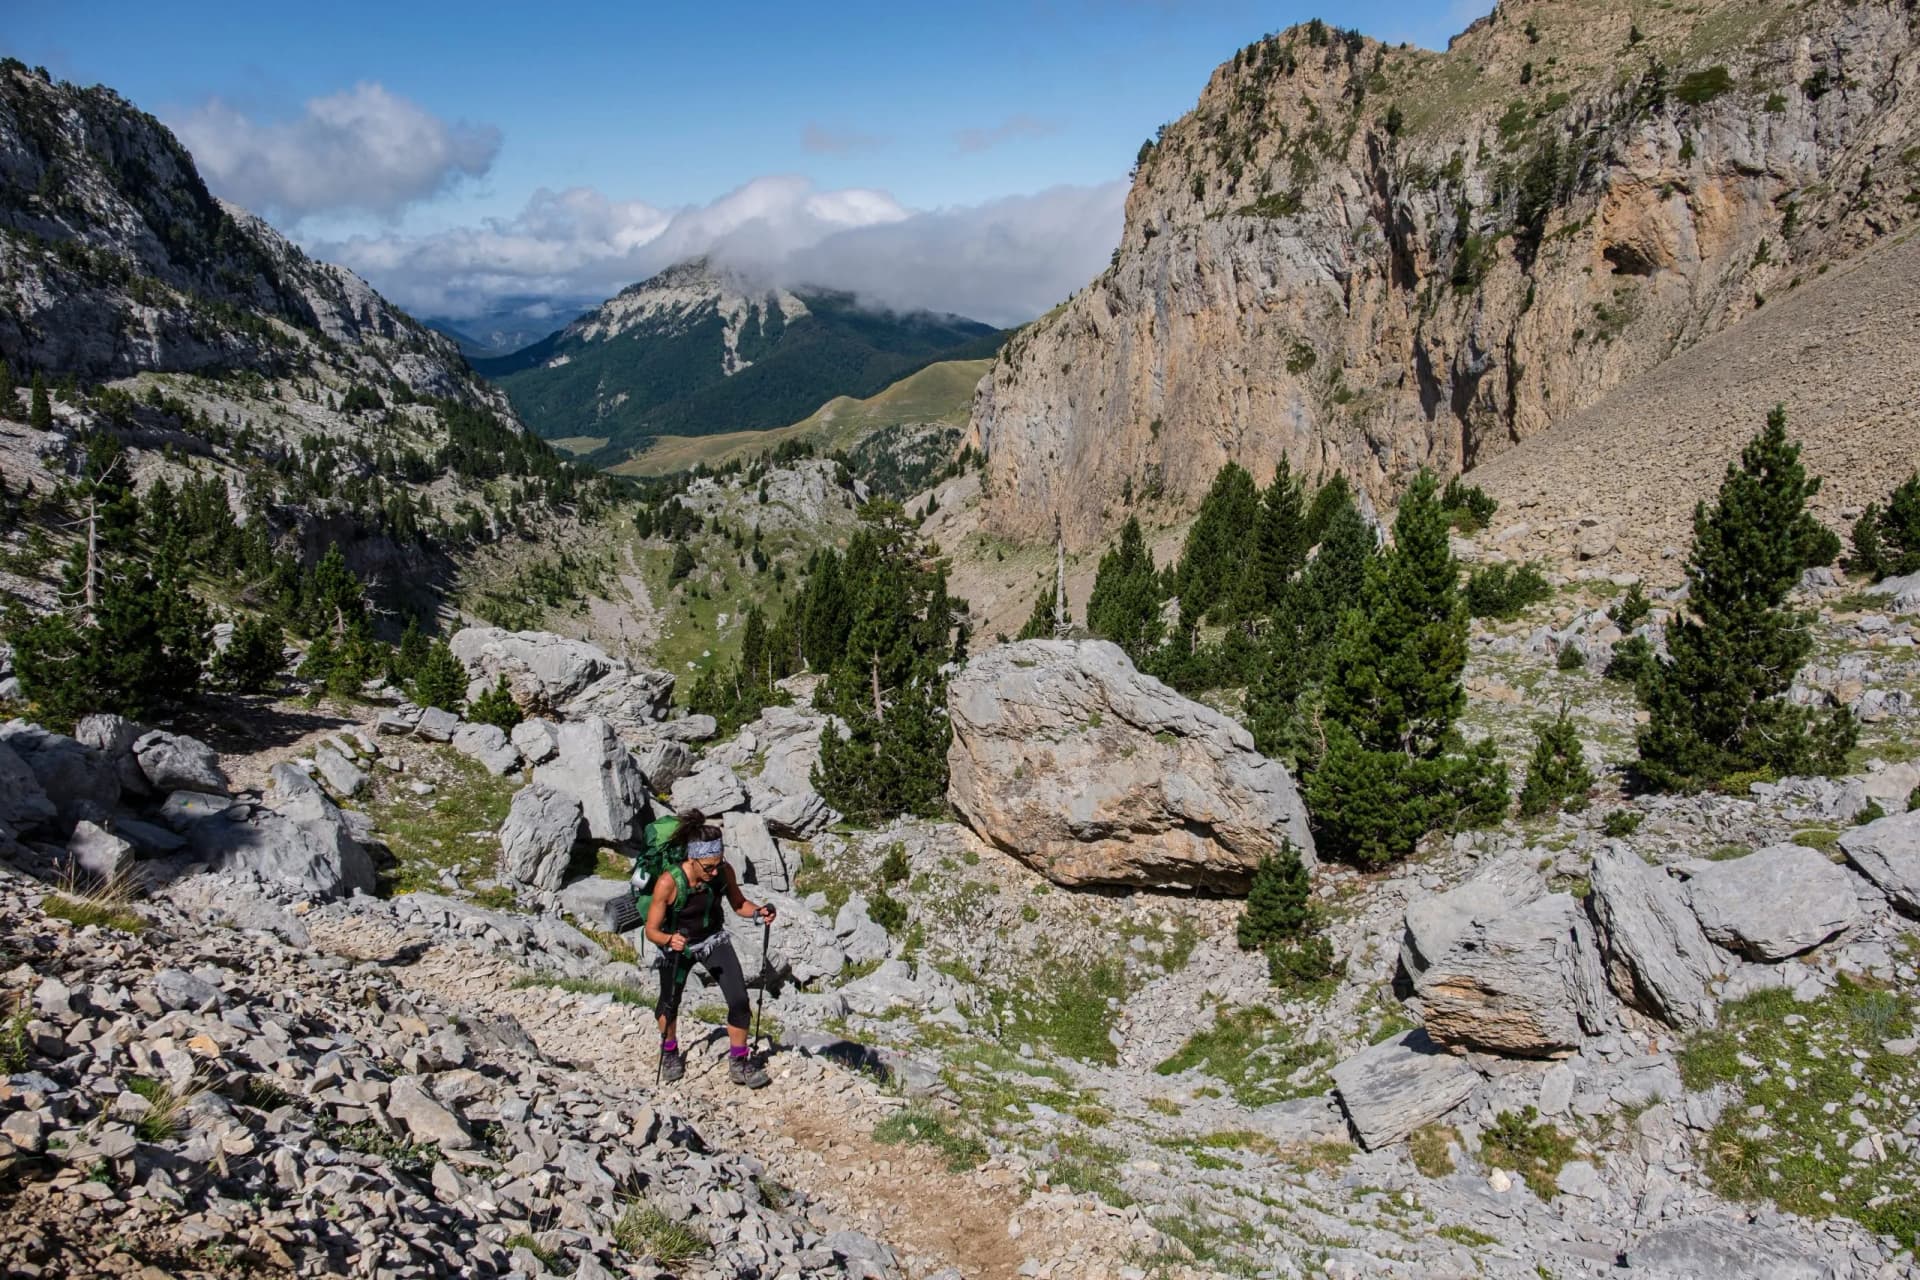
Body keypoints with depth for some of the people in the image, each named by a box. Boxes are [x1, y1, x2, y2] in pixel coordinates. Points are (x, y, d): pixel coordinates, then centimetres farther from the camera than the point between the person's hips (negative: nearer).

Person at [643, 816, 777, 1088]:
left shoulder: (723, 872, -24)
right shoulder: (668, 882, -33)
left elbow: (738, 904, -4)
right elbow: (652, 931, -24)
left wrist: (758, 913, -25)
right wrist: (670, 940, -45)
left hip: (713, 940, 2)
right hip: (677, 945, -2)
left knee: (740, 1000, -10)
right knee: (669, 1004, 16)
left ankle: (738, 1064, 11)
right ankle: (670, 1054, 49)